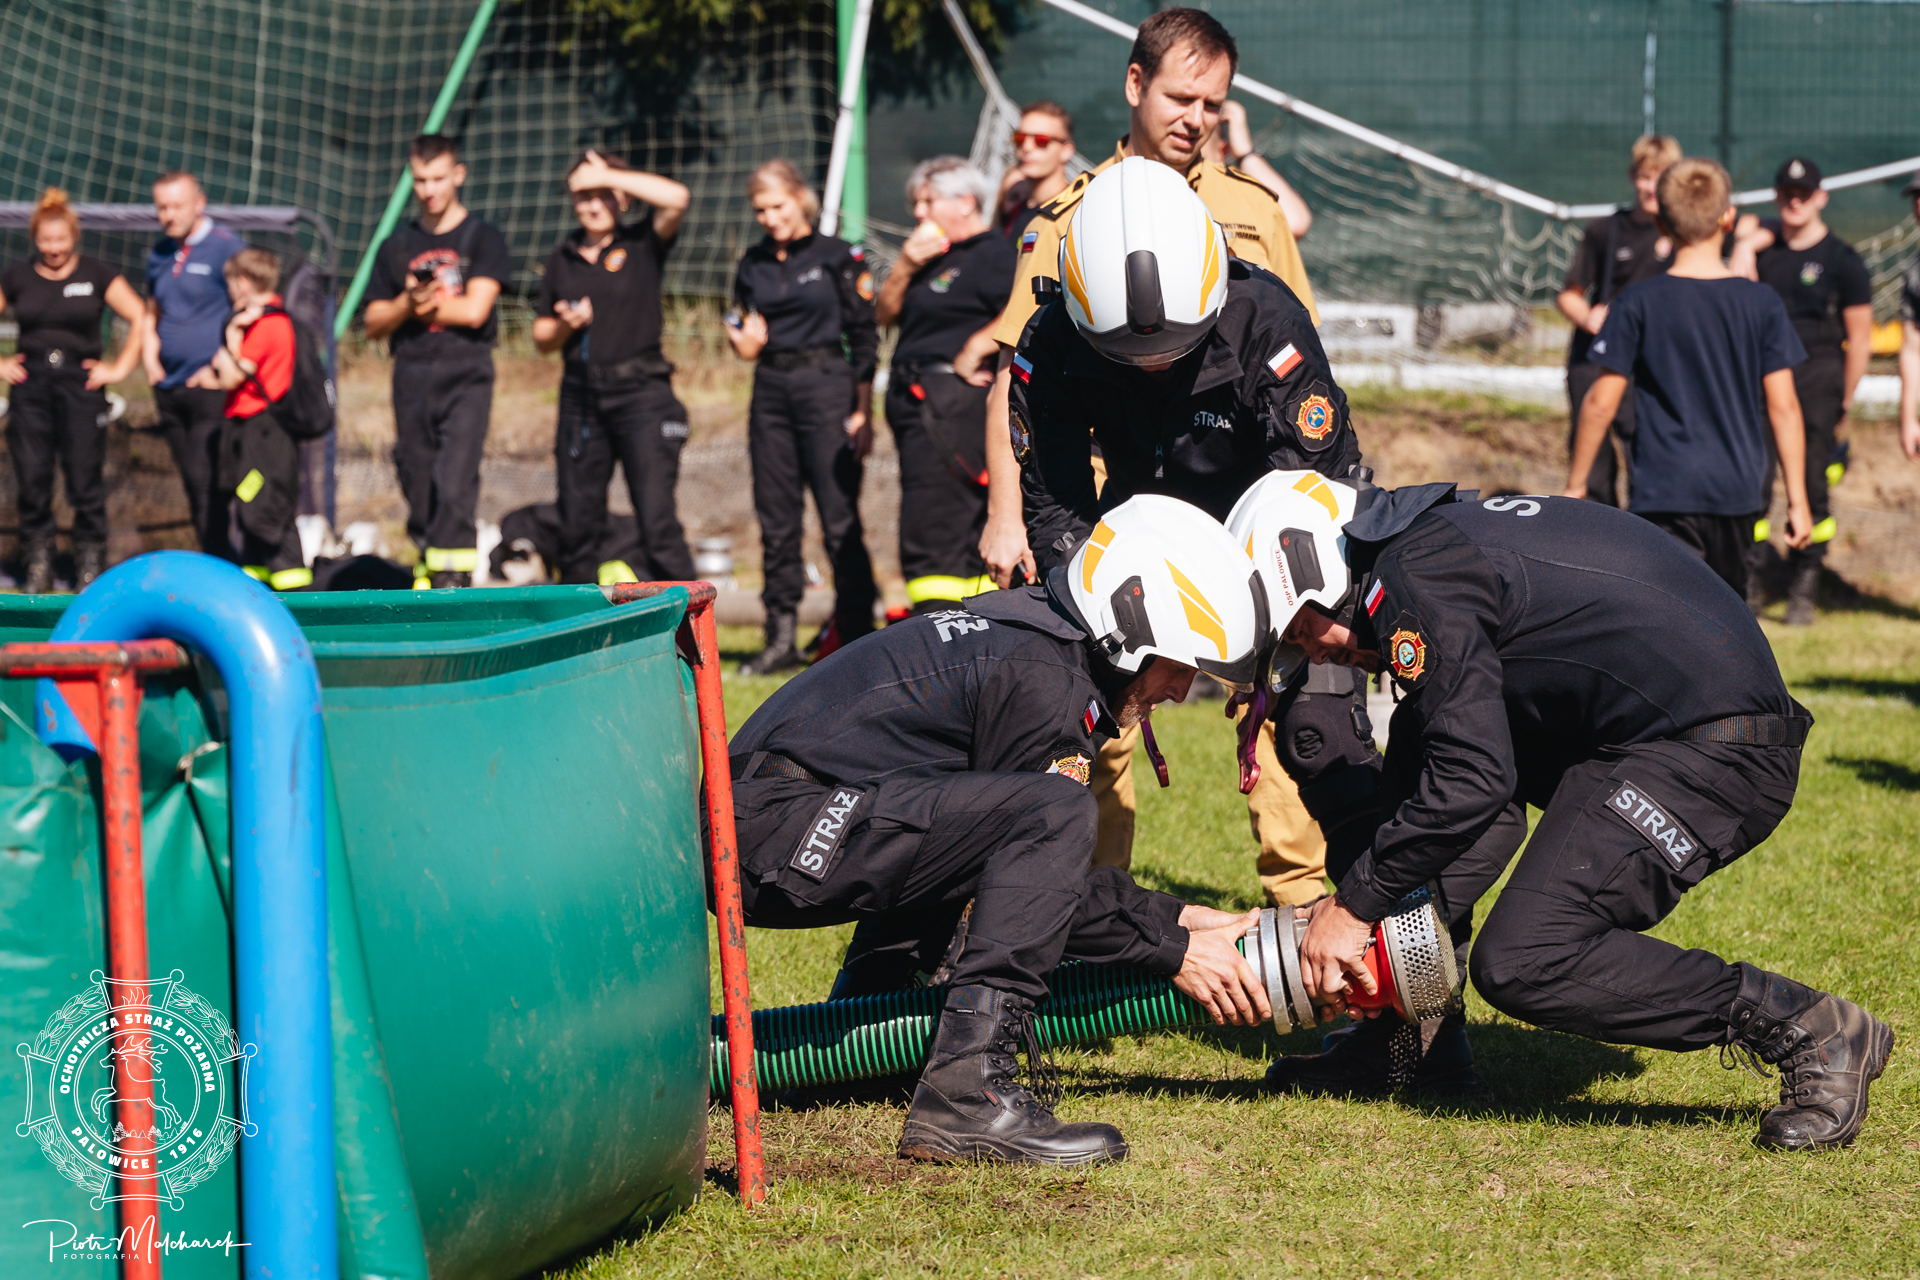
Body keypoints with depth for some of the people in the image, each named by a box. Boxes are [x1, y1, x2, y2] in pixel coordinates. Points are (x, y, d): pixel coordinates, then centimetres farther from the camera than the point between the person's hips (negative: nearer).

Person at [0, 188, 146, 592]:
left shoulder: (98, 275, 3)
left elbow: (140, 319, 5)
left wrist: (120, 367, 0)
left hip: (81, 387, -2)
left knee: (86, 482, -5)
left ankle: (91, 568, 5)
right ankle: (37, 569, 8)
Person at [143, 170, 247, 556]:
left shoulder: (226, 248, -7)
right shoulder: (159, 255, 15)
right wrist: (150, 355, 10)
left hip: (211, 390, -7)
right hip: (169, 390, 7)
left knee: (207, 482, -13)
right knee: (193, 485, 9)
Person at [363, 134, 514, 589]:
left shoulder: (483, 239, 4)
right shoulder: (397, 247, 16)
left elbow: (474, 310, -8)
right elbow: (374, 324, 13)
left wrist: (423, 305, 1)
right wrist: (407, 303, -6)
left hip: (466, 377, -4)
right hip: (411, 379, 4)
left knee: (454, 486, -17)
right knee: (419, 492, 3)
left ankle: (451, 578, -21)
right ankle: (425, 577, 10)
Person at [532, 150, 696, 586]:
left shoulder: (641, 245, 3)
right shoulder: (562, 259, 14)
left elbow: (677, 198, -17)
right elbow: (542, 339, 18)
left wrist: (608, 176, -8)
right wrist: (565, 325, -5)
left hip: (641, 392, -4)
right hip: (581, 397, 4)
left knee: (657, 518, -12)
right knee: (577, 522, 5)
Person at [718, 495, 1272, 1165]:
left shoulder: (1029, 629, 17)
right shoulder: (1044, 679, -13)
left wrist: (1173, 917, 19)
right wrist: (1173, 951, -2)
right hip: (779, 833, -11)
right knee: (1053, 814, -21)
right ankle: (964, 1095, -26)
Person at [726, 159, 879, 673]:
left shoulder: (838, 258, -1)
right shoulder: (752, 265, 12)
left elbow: (864, 337, -1)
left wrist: (863, 413, -5)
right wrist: (745, 342, -4)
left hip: (826, 385, -5)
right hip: (771, 393, 5)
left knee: (840, 520, -7)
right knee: (776, 520, 5)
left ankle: (857, 638, -3)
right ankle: (781, 638, 11)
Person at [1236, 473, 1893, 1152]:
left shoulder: (1413, 577, -12)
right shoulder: (1443, 534, 19)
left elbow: (1473, 778, -18)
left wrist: (1356, 900, -8)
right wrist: (1354, 901, 21)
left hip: (1717, 757, -11)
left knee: (1520, 963, -15)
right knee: (1421, 738, 16)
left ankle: (1812, 1031, -9)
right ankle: (1407, 1031, 14)